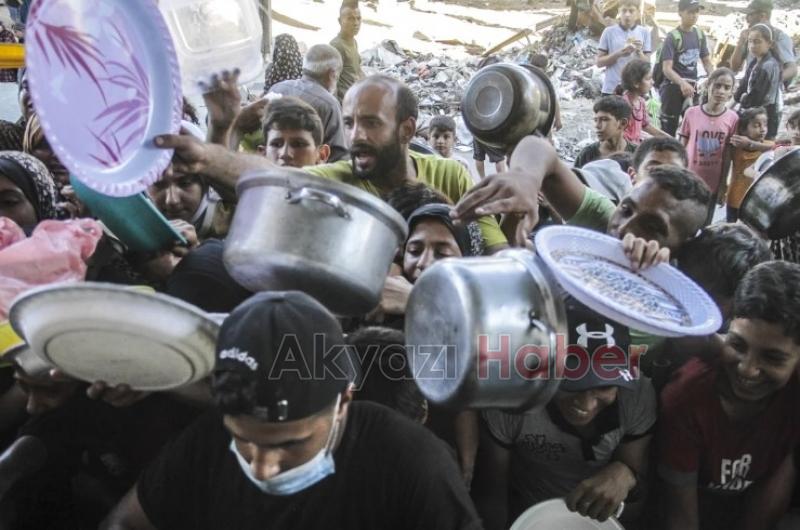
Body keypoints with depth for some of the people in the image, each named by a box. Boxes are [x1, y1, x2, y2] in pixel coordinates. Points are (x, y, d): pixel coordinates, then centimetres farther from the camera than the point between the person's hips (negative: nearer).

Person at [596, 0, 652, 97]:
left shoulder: (644, 32, 4)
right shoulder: (609, 31, 0)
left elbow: (647, 64, 3)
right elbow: (599, 62, 0)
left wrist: (639, 52, -16)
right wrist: (618, 54, -15)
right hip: (611, 89, -1)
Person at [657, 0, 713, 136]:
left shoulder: (700, 35, 8)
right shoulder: (673, 36, -11)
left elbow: (707, 61, 14)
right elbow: (667, 68, -18)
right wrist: (682, 83, -35)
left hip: (692, 85, 6)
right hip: (674, 86, -6)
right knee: (669, 127, -2)